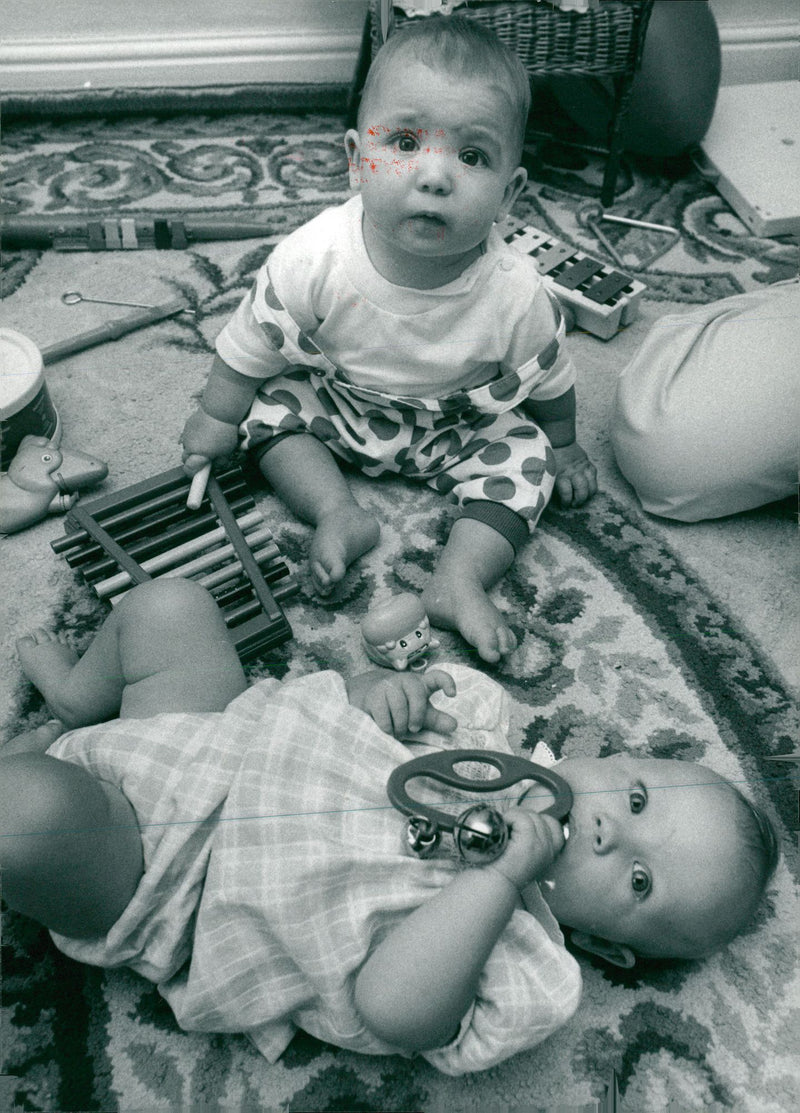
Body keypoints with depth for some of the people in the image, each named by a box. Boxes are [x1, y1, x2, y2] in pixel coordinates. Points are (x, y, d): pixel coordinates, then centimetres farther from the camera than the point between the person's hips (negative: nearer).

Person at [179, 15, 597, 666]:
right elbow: (253, 345, -14)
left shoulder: (516, 294, -29)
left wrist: (563, 446, 5)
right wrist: (219, 417, -5)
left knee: (526, 456, -16)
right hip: (338, 402, 1)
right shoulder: (314, 259, -30)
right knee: (271, 404, -14)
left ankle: (461, 578, -18)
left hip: (465, 428, 0)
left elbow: (549, 381, -9)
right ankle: (339, 514, -13)